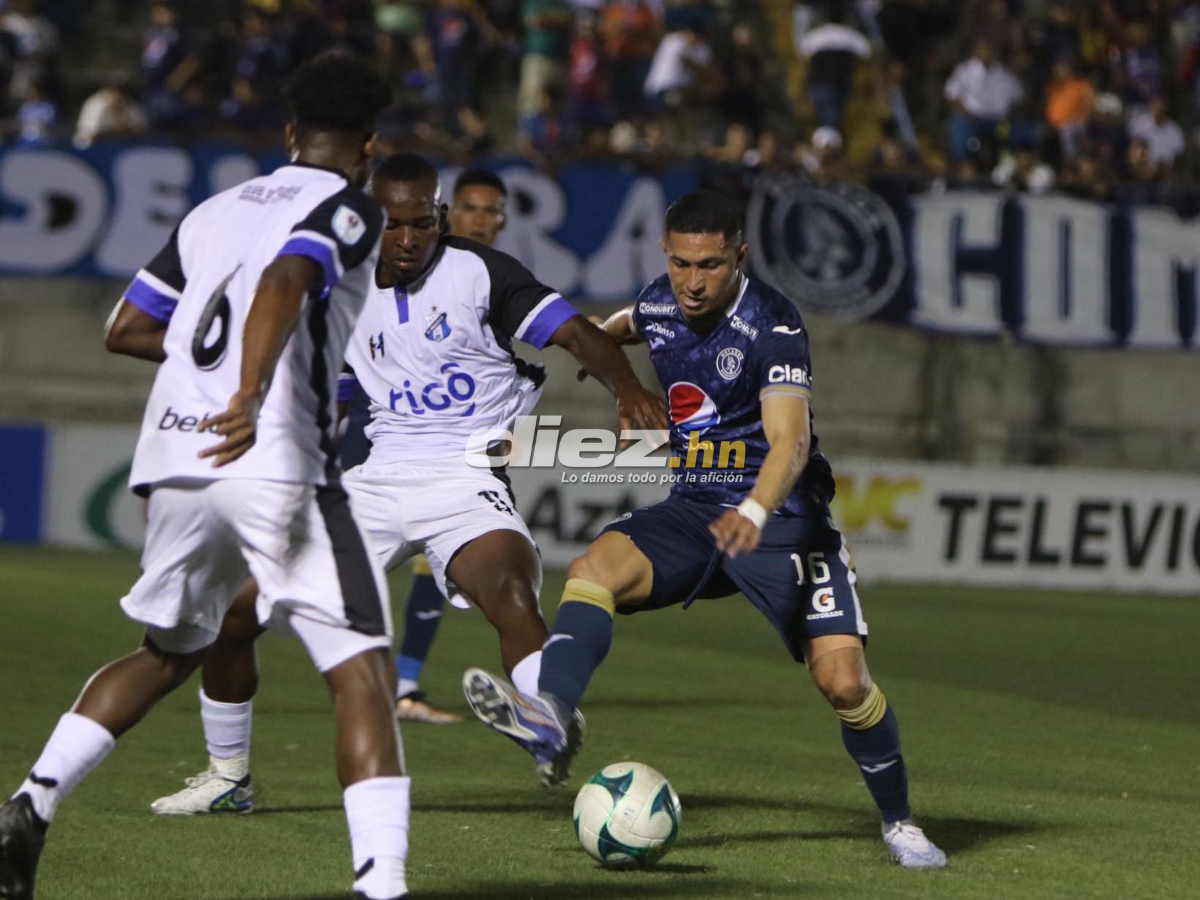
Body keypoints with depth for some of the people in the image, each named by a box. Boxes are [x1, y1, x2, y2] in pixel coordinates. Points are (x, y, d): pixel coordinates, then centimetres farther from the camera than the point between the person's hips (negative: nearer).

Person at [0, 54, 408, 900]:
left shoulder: (216, 210, 22)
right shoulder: (348, 209, 3)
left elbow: (126, 329, 24)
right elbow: (286, 281, -19)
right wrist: (252, 395, -30)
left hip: (171, 456, 7)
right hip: (272, 461, -7)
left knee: (168, 650, 27)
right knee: (362, 667, -4)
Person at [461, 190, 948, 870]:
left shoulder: (772, 323, -19)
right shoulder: (662, 303, 1)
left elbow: (790, 441, -31)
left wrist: (755, 513, -48)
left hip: (780, 520, -5)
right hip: (693, 511, 5)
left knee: (845, 681, -15)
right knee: (594, 568, -25)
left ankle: (899, 820, 10)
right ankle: (549, 718, -46)